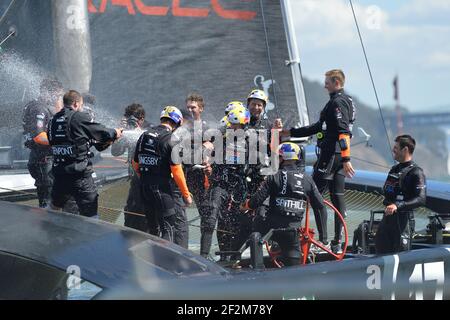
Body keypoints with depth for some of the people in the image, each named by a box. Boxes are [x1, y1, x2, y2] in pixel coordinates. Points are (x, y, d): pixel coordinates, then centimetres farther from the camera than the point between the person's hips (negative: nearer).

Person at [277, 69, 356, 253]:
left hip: (330, 156, -10)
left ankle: (322, 240, -8)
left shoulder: (337, 102, -12)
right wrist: (288, 133, 23)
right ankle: (338, 243, 8)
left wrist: (346, 160, -30)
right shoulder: (344, 101, 20)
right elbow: (319, 128, 23)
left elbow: (343, 133, -23)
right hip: (339, 157, 10)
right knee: (337, 197, 8)